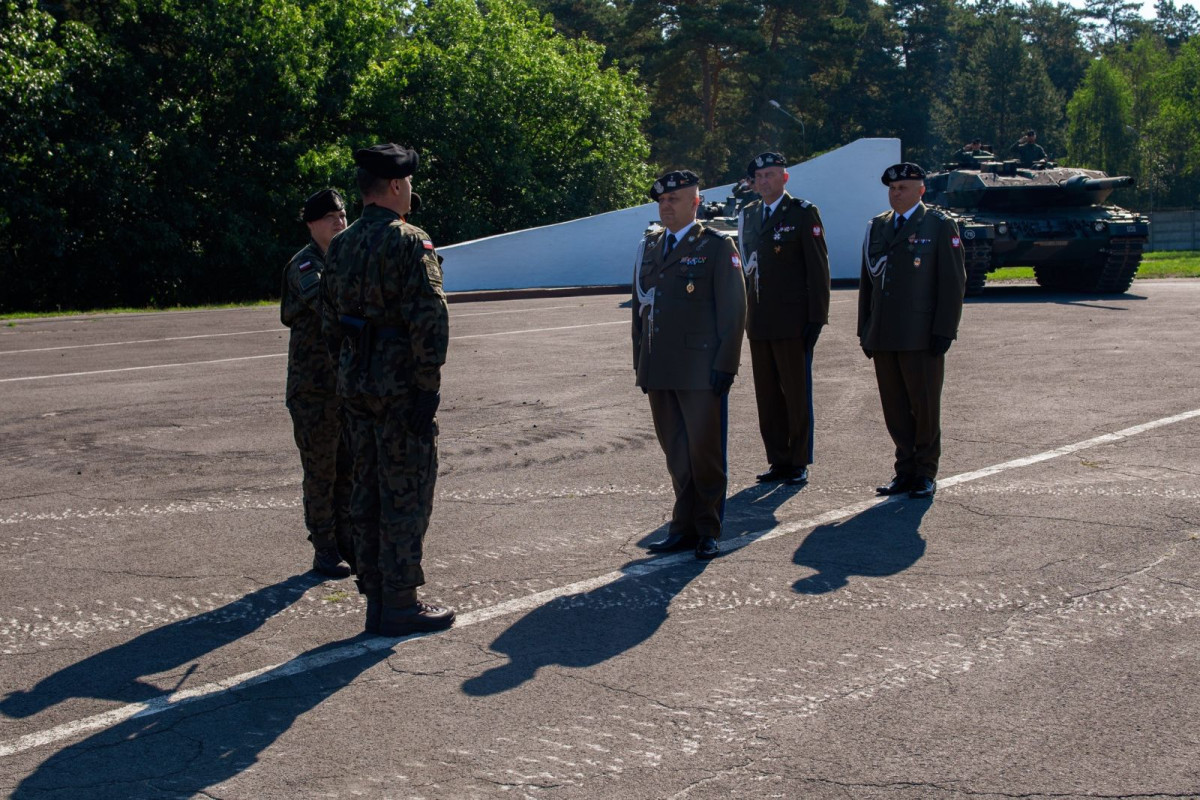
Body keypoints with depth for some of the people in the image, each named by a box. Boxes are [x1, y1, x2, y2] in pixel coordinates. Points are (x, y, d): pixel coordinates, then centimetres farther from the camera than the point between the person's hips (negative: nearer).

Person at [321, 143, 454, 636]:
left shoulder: (340, 247, 11)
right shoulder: (409, 243, -13)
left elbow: (331, 320, 16)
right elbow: (429, 320, -20)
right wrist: (427, 388, -17)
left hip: (355, 386, 8)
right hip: (400, 386, -8)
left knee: (367, 492, 13)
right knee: (406, 495, -2)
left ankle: (375, 600, 19)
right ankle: (400, 606, 2)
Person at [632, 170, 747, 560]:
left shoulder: (717, 247, -2)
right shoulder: (649, 247, 15)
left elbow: (734, 308, -6)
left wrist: (725, 365, -12)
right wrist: (640, 361, 13)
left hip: (700, 370, -5)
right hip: (659, 370, 5)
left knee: (705, 450, -1)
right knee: (675, 454, 10)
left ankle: (707, 531, 10)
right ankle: (684, 526, 18)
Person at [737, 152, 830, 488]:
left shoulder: (803, 213, -3)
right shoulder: (748, 215, 13)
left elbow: (818, 267, -6)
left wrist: (817, 317, -11)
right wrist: (745, 314, 11)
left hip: (792, 322, -5)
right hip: (759, 322, 6)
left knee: (797, 394, 1)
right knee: (767, 395, 8)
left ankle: (799, 463, 10)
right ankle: (778, 461, 17)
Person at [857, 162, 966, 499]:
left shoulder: (940, 226, -1)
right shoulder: (877, 227, 15)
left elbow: (953, 282, -5)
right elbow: (866, 281, 18)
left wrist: (944, 331, -11)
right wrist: (865, 330, 12)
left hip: (921, 337, -5)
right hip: (883, 337, 5)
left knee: (925, 406, 2)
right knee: (894, 408, 7)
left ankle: (926, 473, 12)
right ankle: (905, 470, 16)